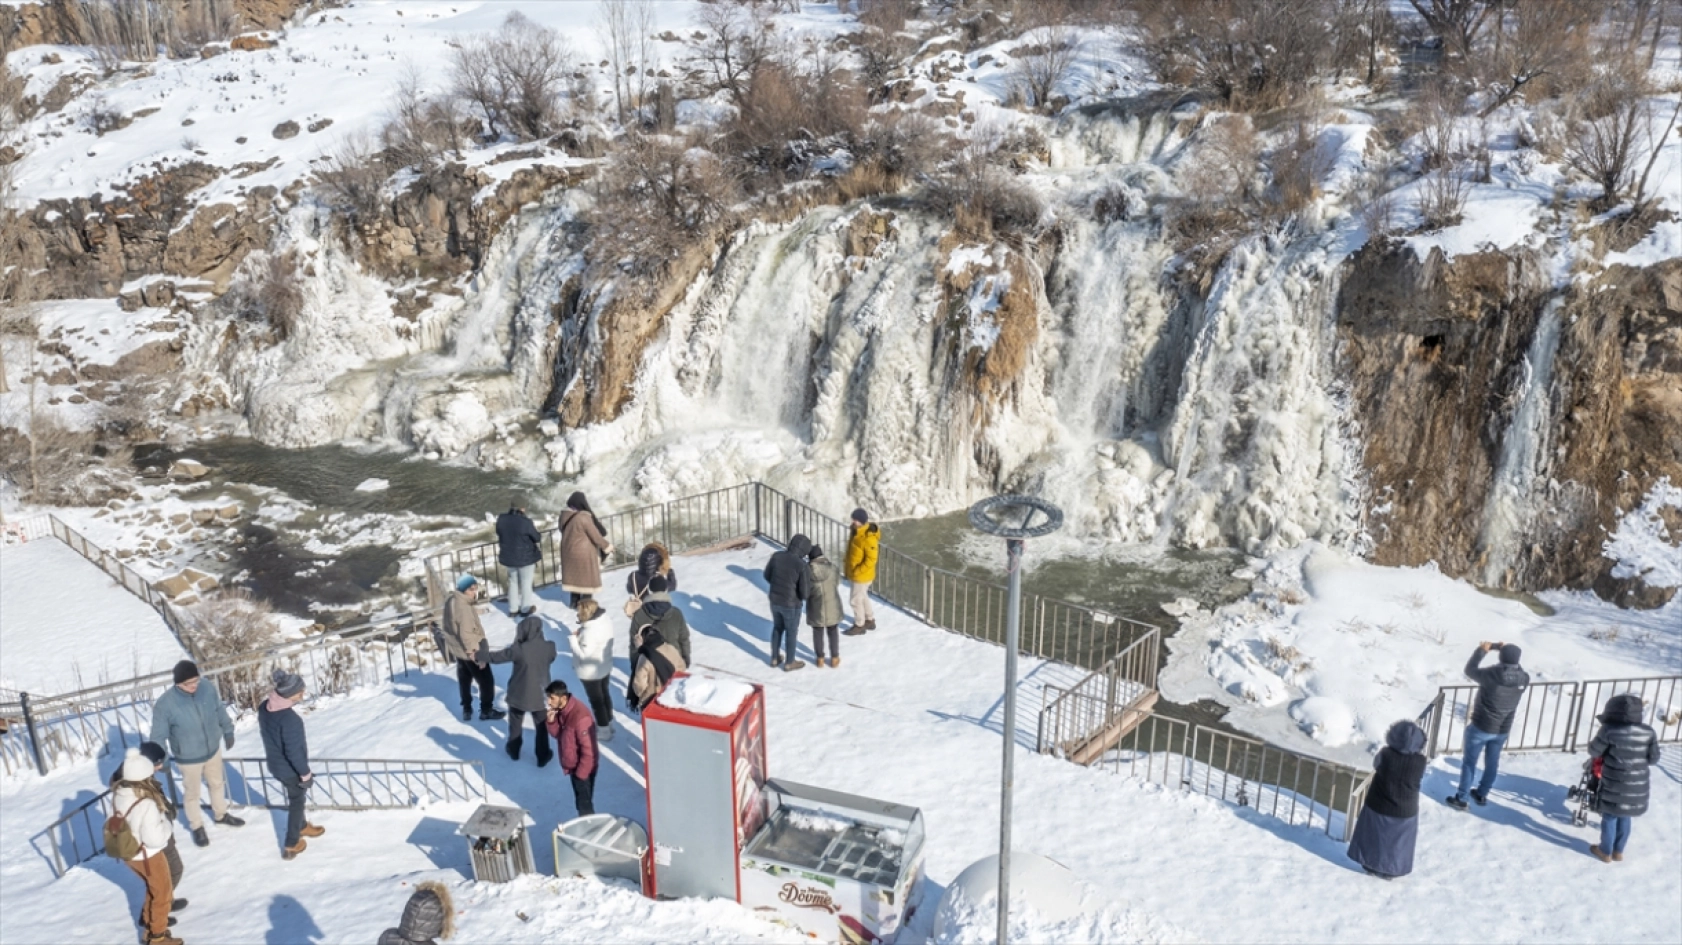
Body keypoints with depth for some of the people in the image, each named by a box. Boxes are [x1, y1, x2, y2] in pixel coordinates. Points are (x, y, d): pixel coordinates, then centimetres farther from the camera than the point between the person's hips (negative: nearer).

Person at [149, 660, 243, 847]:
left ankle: (220, 815, 54)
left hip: (213, 750, 4)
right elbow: (158, 735, -18)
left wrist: (228, 732, 11)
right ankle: (197, 826, 46)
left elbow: (220, 711, -1)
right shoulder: (165, 703, -30)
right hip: (188, 758, -4)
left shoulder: (208, 688, -20)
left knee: (218, 783, 27)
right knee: (193, 793, 20)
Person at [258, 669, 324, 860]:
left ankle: (302, 826, 50)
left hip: (274, 764, 8)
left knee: (295, 797, 29)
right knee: (297, 801, 14)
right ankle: (291, 845, 25)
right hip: (290, 768, -7)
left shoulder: (264, 708, -8)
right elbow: (294, 751, -27)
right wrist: (306, 773, -14)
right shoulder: (289, 718, -34)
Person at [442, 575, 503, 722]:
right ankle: (486, 710, 16)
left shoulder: (451, 601, 1)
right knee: (486, 681, 6)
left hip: (458, 650, 9)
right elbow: (466, 633, -32)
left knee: (465, 681, 23)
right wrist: (474, 654, -28)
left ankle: (466, 710, 33)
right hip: (471, 651, -9)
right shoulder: (464, 607, -30)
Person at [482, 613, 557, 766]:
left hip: (519, 695, -2)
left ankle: (514, 750, 43)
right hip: (540, 695, 2)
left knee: (515, 724, 24)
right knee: (541, 726, 18)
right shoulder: (549, 647, -16)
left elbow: (496, 657, -11)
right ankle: (543, 756, 28)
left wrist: (480, 654, 6)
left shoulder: (518, 649, -25)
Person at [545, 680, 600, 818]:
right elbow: (557, 734, 7)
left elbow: (589, 749, -27)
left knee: (584, 803, 4)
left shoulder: (580, 717, -33)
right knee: (579, 801, 22)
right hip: (573, 765, 8)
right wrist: (551, 722, -14)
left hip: (584, 767, -8)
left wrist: (581, 773, -19)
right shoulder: (560, 710, -6)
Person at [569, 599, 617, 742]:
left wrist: (574, 638, -20)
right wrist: (581, 633, -3)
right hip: (604, 666, 9)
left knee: (596, 700, 9)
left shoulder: (590, 632, -35)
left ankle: (604, 731, 24)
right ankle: (608, 723, 42)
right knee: (605, 694, 25)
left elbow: (583, 654, -31)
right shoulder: (606, 621, -7)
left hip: (591, 671, -9)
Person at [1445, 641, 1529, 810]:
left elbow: (1470, 669, -8)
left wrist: (1481, 650, 1)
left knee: (1469, 762, 9)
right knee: (1492, 763, 21)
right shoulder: (1524, 679, -13)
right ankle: (1482, 795, 35)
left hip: (1481, 727, -4)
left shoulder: (1491, 674, -27)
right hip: (1502, 729, 5)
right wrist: (1504, 649, 9)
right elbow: (1514, 667, 11)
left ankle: (1460, 798, 14)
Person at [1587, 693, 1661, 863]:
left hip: (1614, 786, -4)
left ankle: (1605, 852, 26)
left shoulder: (1609, 730, -18)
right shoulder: (1648, 732, -6)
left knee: (1610, 818, 13)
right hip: (1637, 787, 4)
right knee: (1624, 818, 21)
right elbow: (1653, 759, 2)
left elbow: (1594, 751, -7)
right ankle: (1618, 851, 34)